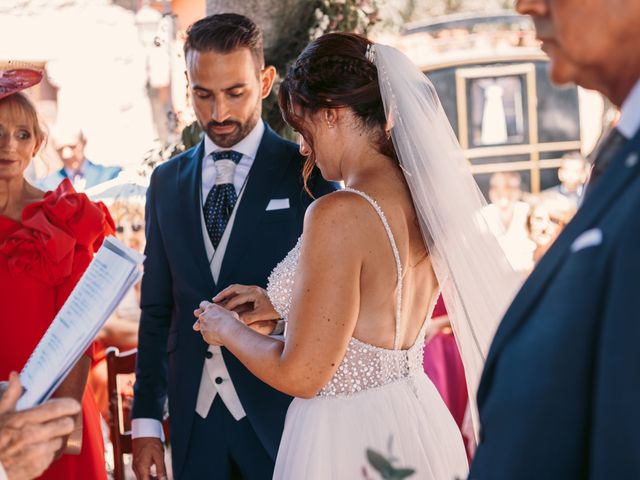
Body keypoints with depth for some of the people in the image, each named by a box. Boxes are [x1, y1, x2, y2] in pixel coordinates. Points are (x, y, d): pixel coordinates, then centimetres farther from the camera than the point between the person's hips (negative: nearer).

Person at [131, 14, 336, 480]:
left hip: (283, 412, -3)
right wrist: (146, 421, 6)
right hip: (194, 418, 3)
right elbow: (156, 310, 10)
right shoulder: (167, 181, 9)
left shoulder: (309, 173, -3)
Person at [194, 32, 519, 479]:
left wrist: (228, 330, -2)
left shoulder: (339, 215, -23)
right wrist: (281, 304, 18)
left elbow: (301, 374, -19)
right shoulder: (422, 197, 0)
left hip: (347, 442, -7)